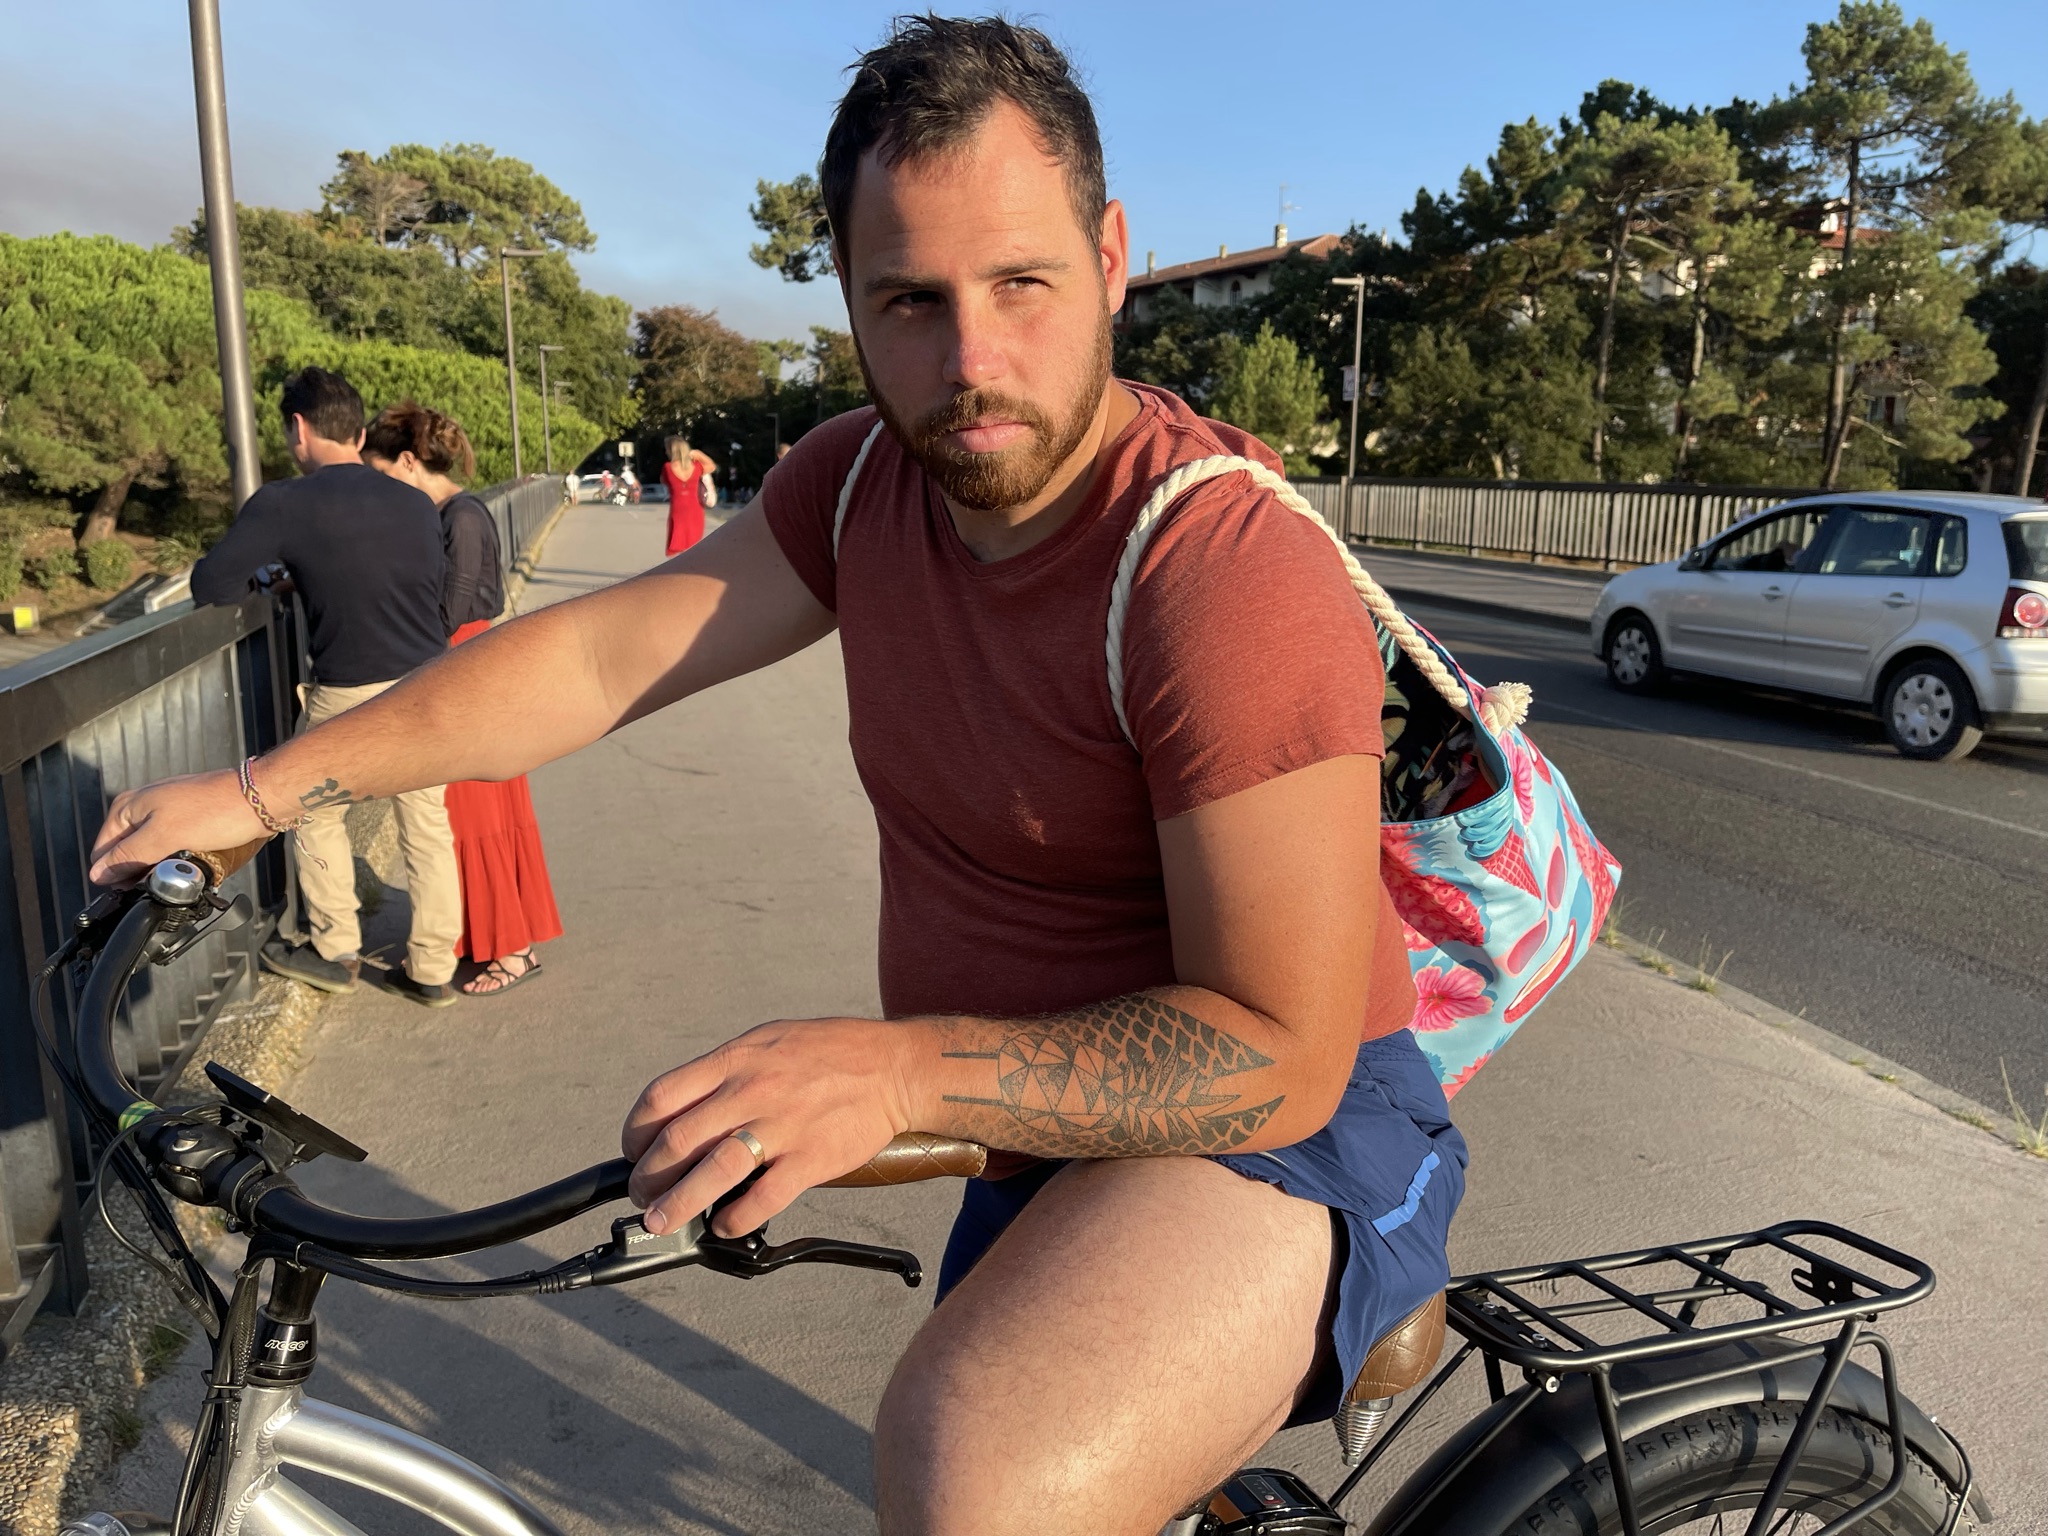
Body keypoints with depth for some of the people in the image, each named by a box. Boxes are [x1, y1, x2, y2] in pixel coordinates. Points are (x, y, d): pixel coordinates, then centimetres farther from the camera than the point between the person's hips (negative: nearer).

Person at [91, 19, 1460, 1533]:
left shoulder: (1232, 568, -27)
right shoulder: (867, 478, -4)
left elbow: (1278, 1053, -27)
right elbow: (607, 650, 1)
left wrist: (894, 1068, -37)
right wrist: (263, 787, 4)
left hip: (1276, 1123, -6)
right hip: (1048, 1120, 7)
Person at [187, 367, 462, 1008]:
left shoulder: (284, 503, -10)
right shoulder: (417, 503, 4)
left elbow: (210, 583, -11)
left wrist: (263, 581, 11)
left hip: (350, 697, -4)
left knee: (318, 816, 20)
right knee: (428, 826, 13)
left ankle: (335, 953, 29)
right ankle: (432, 970, 20)